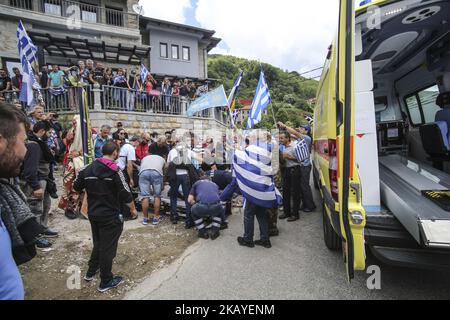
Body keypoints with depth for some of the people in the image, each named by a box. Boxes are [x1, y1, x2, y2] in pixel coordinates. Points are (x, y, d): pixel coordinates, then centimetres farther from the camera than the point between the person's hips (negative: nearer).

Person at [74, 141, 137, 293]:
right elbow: (125, 194, -19)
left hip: (93, 213, 7)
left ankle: (91, 272, 40)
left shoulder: (88, 168, 1)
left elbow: (77, 187, 13)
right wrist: (133, 209, -4)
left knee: (98, 243, 26)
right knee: (108, 247, 7)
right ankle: (106, 282, 20)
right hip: (111, 216, -7)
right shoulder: (114, 170, -19)